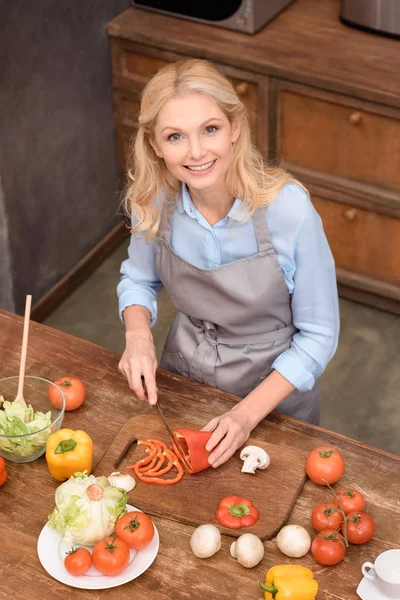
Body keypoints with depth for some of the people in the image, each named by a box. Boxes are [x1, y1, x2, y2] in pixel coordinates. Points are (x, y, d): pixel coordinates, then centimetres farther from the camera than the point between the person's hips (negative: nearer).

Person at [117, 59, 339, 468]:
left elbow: (318, 336, -19)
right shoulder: (154, 200, -18)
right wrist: (138, 334, -17)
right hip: (182, 375, 3)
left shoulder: (288, 209, -29)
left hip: (272, 389, -3)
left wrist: (247, 414, -26)